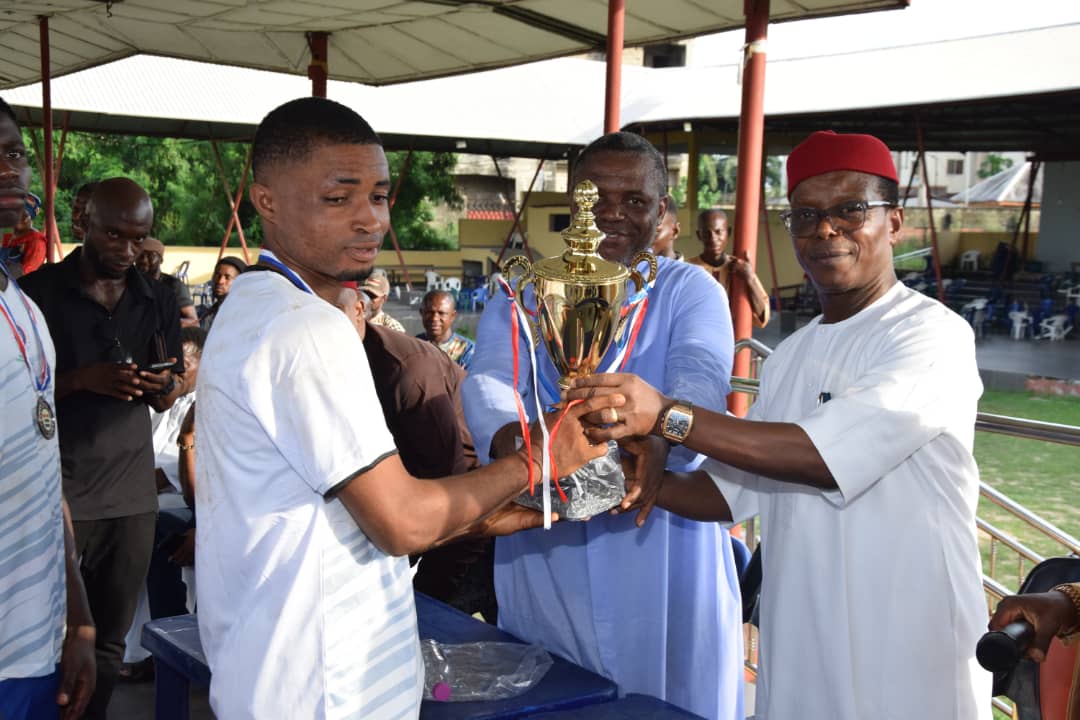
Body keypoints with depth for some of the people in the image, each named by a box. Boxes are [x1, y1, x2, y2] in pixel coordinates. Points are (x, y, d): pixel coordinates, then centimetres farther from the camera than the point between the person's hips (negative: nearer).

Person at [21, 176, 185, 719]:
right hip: (57, 491, -3)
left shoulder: (158, 301, 9)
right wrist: (82, 379, -18)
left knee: (110, 641, 8)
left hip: (132, 491, 3)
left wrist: (162, 385, -9)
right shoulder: (37, 293, -3)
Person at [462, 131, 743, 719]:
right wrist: (518, 442, -36)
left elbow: (700, 384, -18)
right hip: (543, 555, 2)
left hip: (662, 555, -1)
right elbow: (487, 383, -12)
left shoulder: (691, 291, 2)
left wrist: (654, 441, -41)